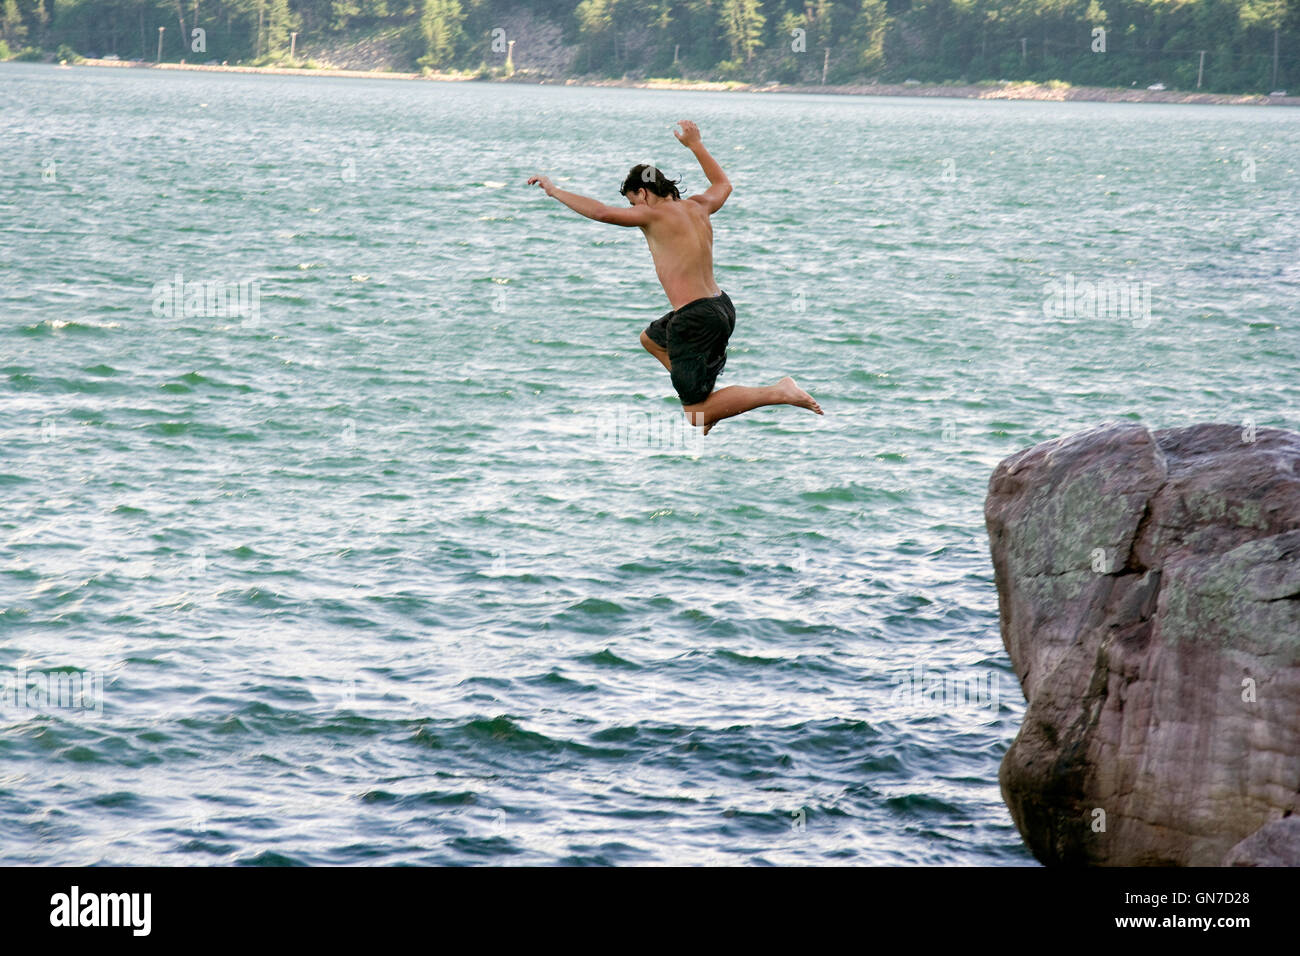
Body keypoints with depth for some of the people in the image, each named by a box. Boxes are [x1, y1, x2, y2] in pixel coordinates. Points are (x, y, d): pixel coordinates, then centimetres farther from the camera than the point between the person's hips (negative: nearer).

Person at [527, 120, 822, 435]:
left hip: (696, 318, -9)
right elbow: (722, 184, 34)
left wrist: (555, 191, -9)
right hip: (721, 306, 9)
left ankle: (779, 393, -14)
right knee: (650, 339, 35)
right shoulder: (698, 207, 11)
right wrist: (695, 145, 41)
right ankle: (706, 398, 24)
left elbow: (601, 212, -20)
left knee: (696, 416, -2)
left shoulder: (655, 214, -10)